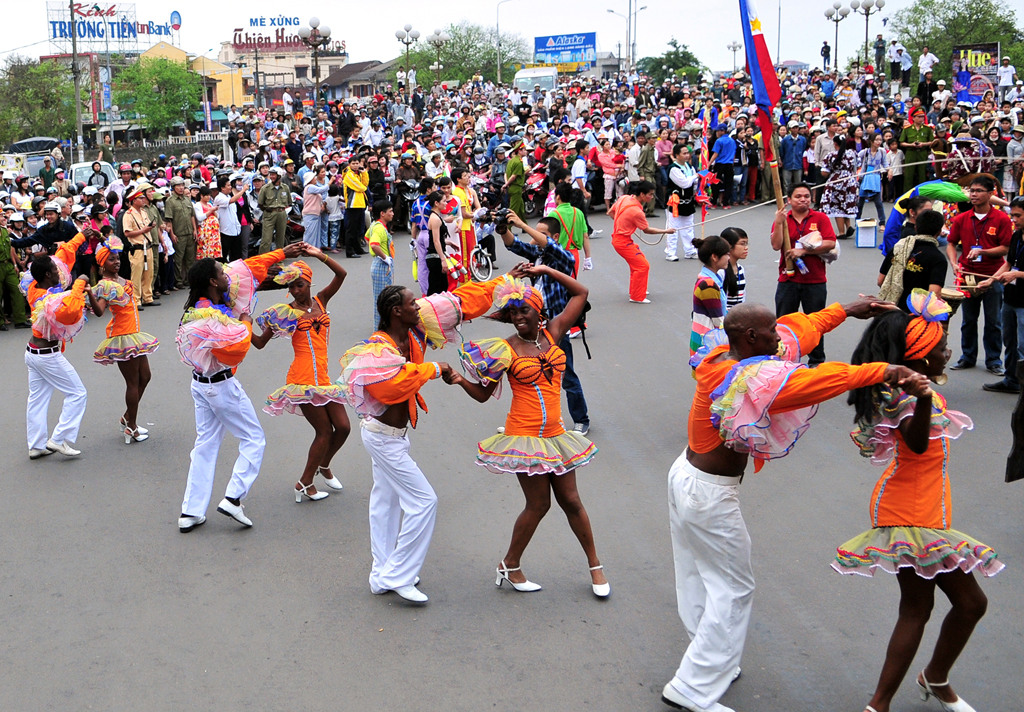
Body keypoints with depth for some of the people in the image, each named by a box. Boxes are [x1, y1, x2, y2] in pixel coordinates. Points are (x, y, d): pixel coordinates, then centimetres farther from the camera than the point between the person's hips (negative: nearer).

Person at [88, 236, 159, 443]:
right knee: (133, 382, -2)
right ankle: (131, 428, 9)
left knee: (144, 376, 16)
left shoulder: (120, 280, 9)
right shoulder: (105, 285, -17)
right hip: (121, 338, -10)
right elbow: (99, 311, -33)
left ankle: (128, 418, 29)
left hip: (133, 336, 10)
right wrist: (90, 295, -47)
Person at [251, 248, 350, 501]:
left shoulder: (320, 300, 11)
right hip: (303, 379, -5)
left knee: (343, 427, 5)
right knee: (324, 431, -2)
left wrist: (319, 255, -10)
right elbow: (260, 342, 0)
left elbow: (341, 274, 0)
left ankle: (323, 465, 33)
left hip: (324, 376, 5)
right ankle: (304, 484, 13)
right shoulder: (286, 312, -1)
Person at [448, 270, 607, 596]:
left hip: (555, 434, 4)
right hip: (523, 435, -4)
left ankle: (595, 565, 26)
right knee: (538, 505, 0)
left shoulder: (552, 333, 5)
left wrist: (545, 270, 8)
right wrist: (460, 381, -19)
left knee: (570, 500, 11)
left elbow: (581, 293, 13)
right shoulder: (506, 349, -5)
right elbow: (483, 393, -1)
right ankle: (510, 565, 21)